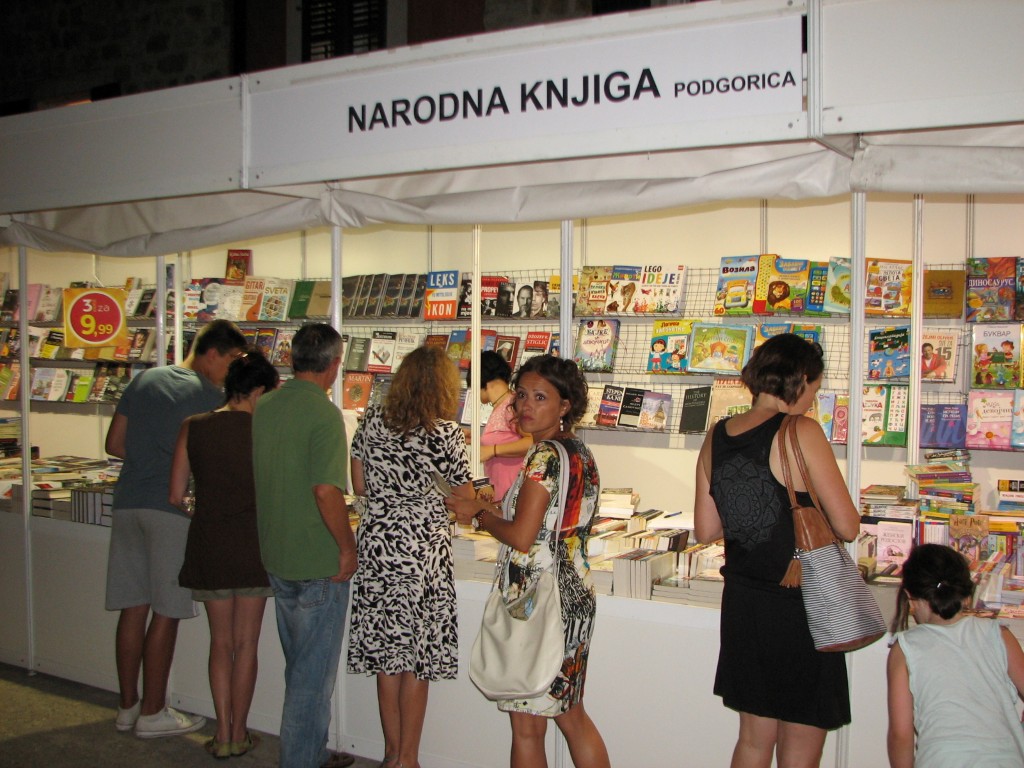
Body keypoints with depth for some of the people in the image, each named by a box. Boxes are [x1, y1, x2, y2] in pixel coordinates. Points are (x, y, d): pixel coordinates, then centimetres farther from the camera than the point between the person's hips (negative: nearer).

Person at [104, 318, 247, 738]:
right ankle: (152, 714, 10)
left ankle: (128, 706, 21)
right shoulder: (210, 396, -6)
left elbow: (114, 444, 15)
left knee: (133, 607, 12)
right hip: (172, 508, -6)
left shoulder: (144, 380, 13)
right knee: (165, 613, 2)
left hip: (128, 502, 7)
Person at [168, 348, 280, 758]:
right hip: (251, 544, -2)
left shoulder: (193, 427, -1)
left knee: (220, 641, 14)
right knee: (246, 643, 10)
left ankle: (223, 735, 16)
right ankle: (239, 734, 19)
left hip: (208, 544, 2)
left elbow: (176, 495, 1)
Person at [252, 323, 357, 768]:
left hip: (275, 558, 8)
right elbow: (327, 490, -26)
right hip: (318, 562, -8)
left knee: (300, 666, 21)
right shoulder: (323, 414, -19)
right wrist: (347, 546, -15)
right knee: (314, 671, 5)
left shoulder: (261, 407, 5)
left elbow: (250, 477, 14)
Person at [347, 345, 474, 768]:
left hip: (377, 544, 4)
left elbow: (360, 486, 7)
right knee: (417, 660, 7)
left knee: (386, 653, 13)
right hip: (422, 549, -4)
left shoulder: (372, 420, 2)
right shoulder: (444, 432, -10)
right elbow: (466, 499, -3)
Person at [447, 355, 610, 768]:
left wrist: (477, 515, -5)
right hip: (575, 595, 9)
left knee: (528, 726, 3)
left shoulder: (546, 456, -18)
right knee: (571, 715, 20)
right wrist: (494, 509, 12)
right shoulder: (581, 453, 10)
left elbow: (521, 537, -21)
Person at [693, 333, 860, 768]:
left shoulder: (716, 437, 2)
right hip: (801, 603, -6)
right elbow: (847, 528, -14)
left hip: (742, 602, 6)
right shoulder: (801, 432, -16)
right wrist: (809, 503, 5)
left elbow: (705, 530, 8)